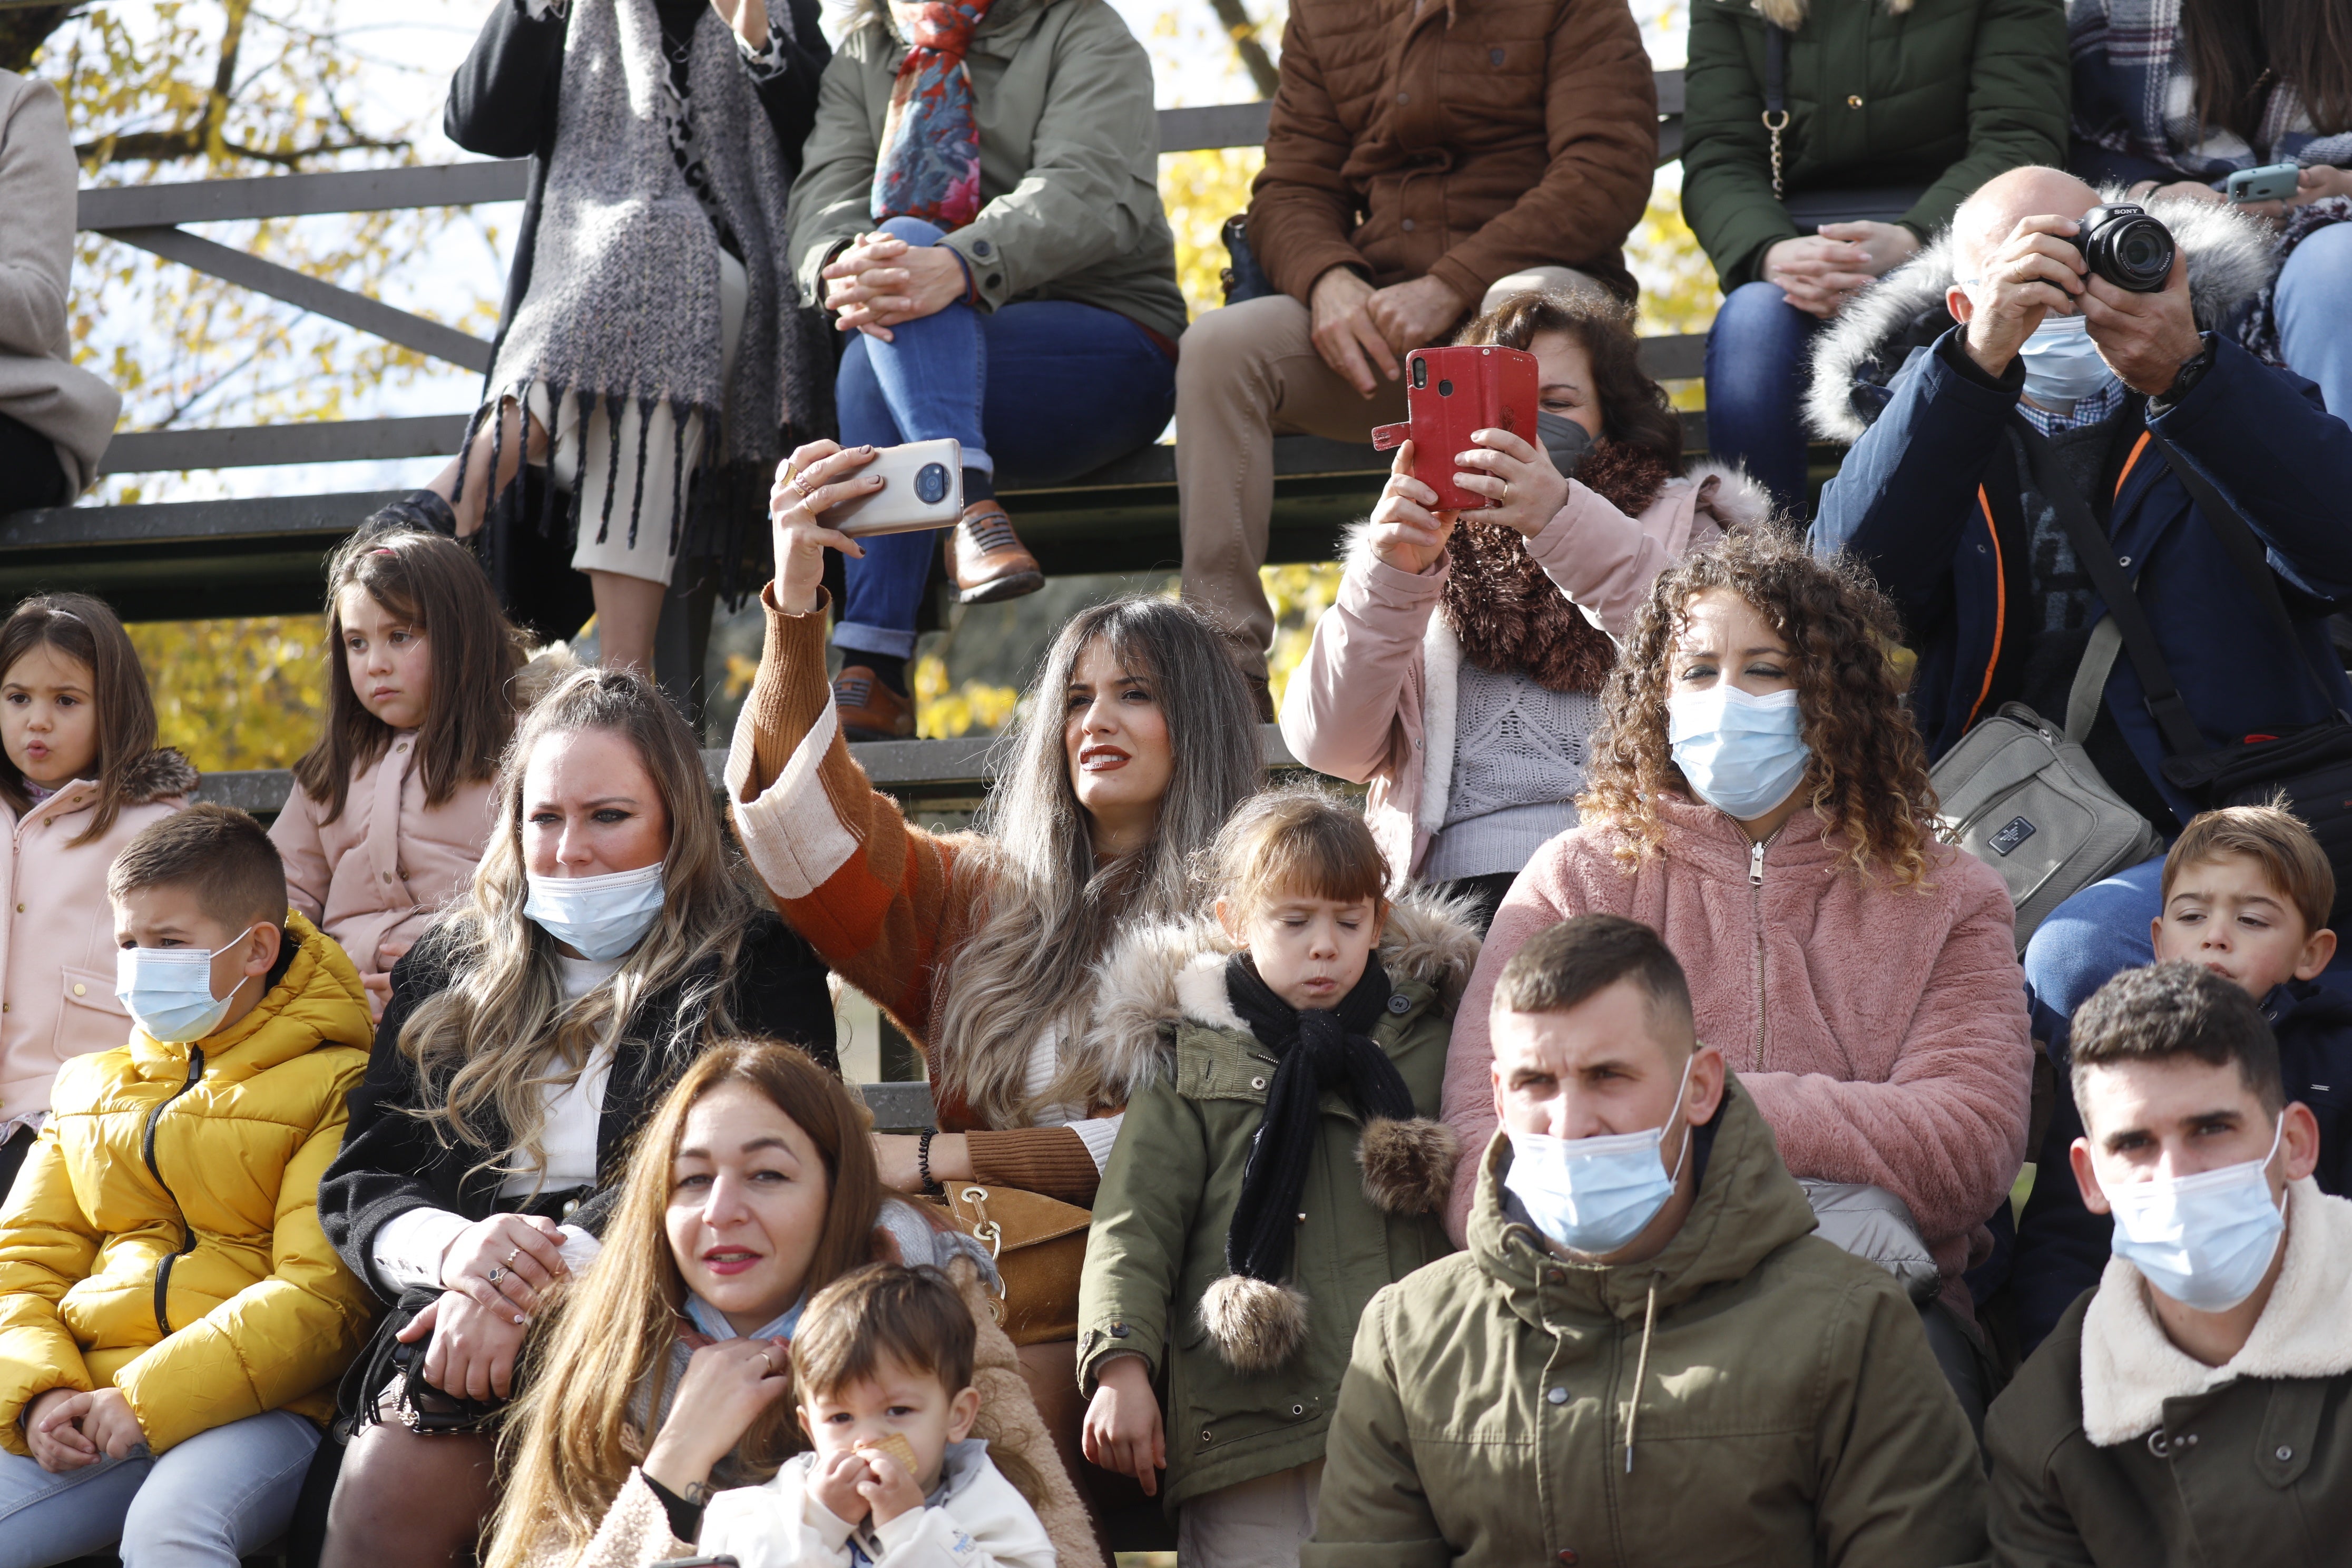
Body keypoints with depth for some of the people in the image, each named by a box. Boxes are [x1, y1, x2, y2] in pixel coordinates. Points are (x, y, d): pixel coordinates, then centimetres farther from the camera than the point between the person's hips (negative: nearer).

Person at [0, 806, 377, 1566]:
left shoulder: (333, 1088, 3)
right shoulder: (92, 1086, 24)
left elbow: (323, 1298, -8)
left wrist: (147, 1400, -15)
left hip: (255, 1407, -5)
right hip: (92, 1409, 5)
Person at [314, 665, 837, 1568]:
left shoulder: (757, 974, 11)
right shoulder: (449, 974, 24)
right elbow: (355, 1184, 17)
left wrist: (545, 1285, -18)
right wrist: (449, 1245, -9)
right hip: (457, 1324, 4)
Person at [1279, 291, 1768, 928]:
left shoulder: (1680, 523, 23)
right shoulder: (1423, 551, 28)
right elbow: (1329, 747, 11)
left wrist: (1568, 524, -16)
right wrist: (1389, 581, -5)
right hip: (1455, 883, 2)